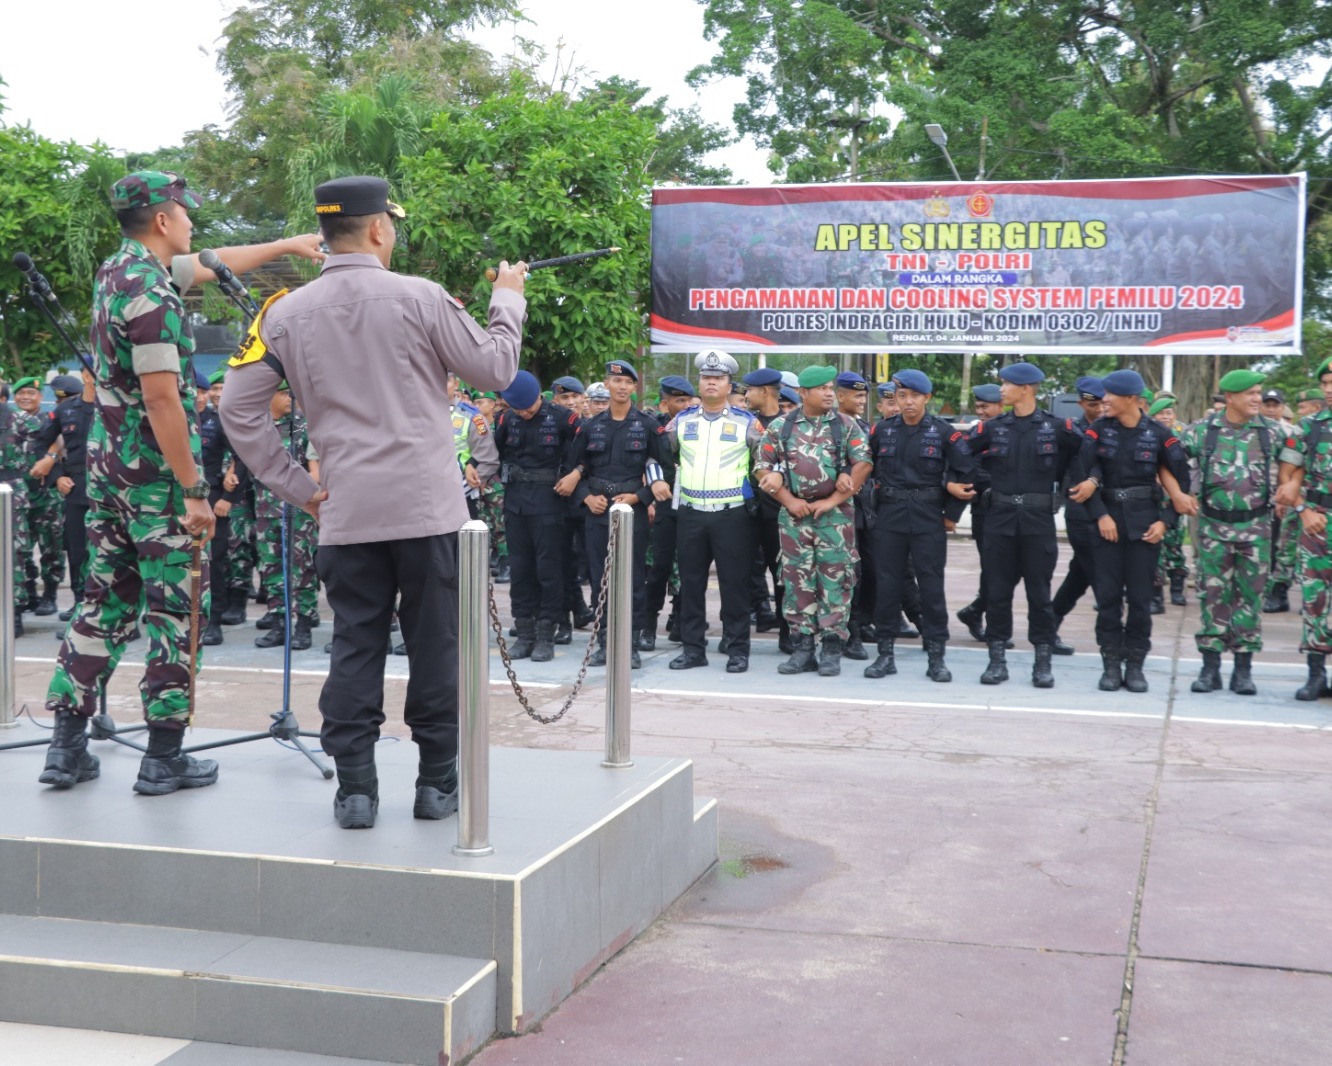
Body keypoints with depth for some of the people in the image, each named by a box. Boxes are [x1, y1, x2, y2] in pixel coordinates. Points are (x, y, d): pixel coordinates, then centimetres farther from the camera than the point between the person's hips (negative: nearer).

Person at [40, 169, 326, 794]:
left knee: (106, 600, 12)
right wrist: (193, 491, -20)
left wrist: (288, 245, 33)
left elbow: (213, 265, 26)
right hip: (156, 472, -9)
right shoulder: (151, 293, -18)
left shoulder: (119, 270, 11)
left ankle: (67, 747, 15)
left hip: (108, 465, 9)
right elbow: (162, 400, -22)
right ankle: (164, 758, 6)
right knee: (175, 608, 0)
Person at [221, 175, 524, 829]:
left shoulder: (287, 315, 4)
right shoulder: (418, 298, -6)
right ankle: (437, 783, 14)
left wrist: (295, 487, 9)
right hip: (428, 506, -2)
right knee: (435, 646, 7)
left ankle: (355, 789, 8)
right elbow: (496, 369, 3)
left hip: (346, 512, 3)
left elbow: (238, 409, 4)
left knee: (355, 647, 8)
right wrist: (508, 300, 19)